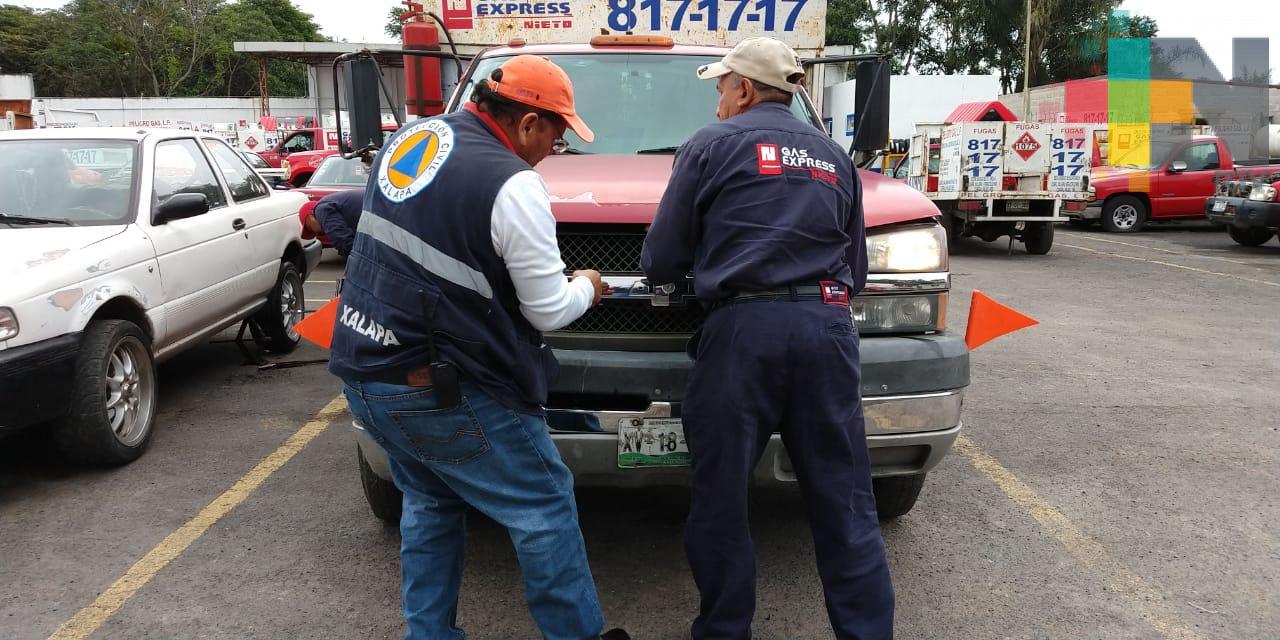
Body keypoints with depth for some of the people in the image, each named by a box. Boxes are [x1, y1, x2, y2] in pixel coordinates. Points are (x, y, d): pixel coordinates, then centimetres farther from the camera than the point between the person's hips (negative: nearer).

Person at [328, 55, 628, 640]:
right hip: (440, 390, -8)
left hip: (362, 370, 9)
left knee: (430, 503, 23)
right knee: (544, 506, 6)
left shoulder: (410, 136, 8)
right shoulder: (510, 183, -17)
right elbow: (548, 310, -11)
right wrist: (585, 288, 9)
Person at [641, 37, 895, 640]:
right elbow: (855, 267, 20)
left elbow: (661, 259, 5)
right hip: (827, 327, 5)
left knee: (720, 499, 7)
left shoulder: (712, 145, 6)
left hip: (745, 329, -4)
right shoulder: (834, 156, 20)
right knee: (843, 501, 9)